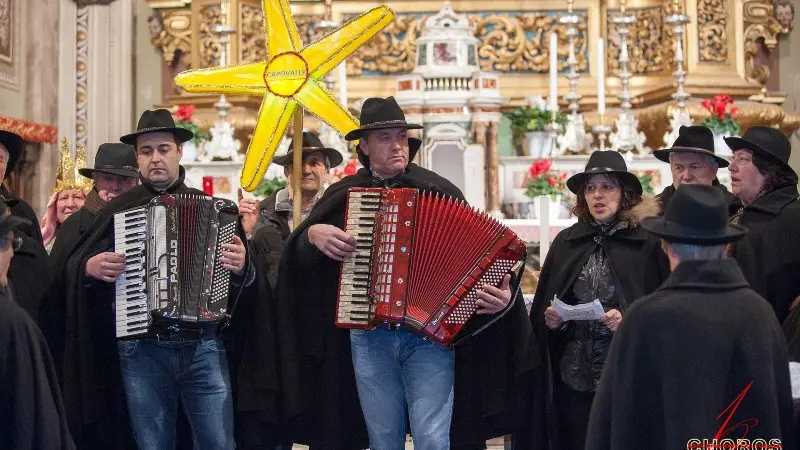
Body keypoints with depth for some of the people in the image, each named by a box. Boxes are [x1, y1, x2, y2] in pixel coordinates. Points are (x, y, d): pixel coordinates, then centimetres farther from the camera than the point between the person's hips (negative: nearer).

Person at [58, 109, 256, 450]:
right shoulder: (118, 210, 8)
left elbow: (247, 277, 8)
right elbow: (72, 268, 12)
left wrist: (241, 267, -14)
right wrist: (90, 267, -10)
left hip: (203, 347, 0)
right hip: (141, 350, 1)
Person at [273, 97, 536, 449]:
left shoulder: (439, 191, 4)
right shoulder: (345, 194, 9)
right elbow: (298, 251, 15)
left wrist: (501, 295, -16)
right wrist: (313, 233, -7)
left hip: (430, 334, -2)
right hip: (368, 337, 2)